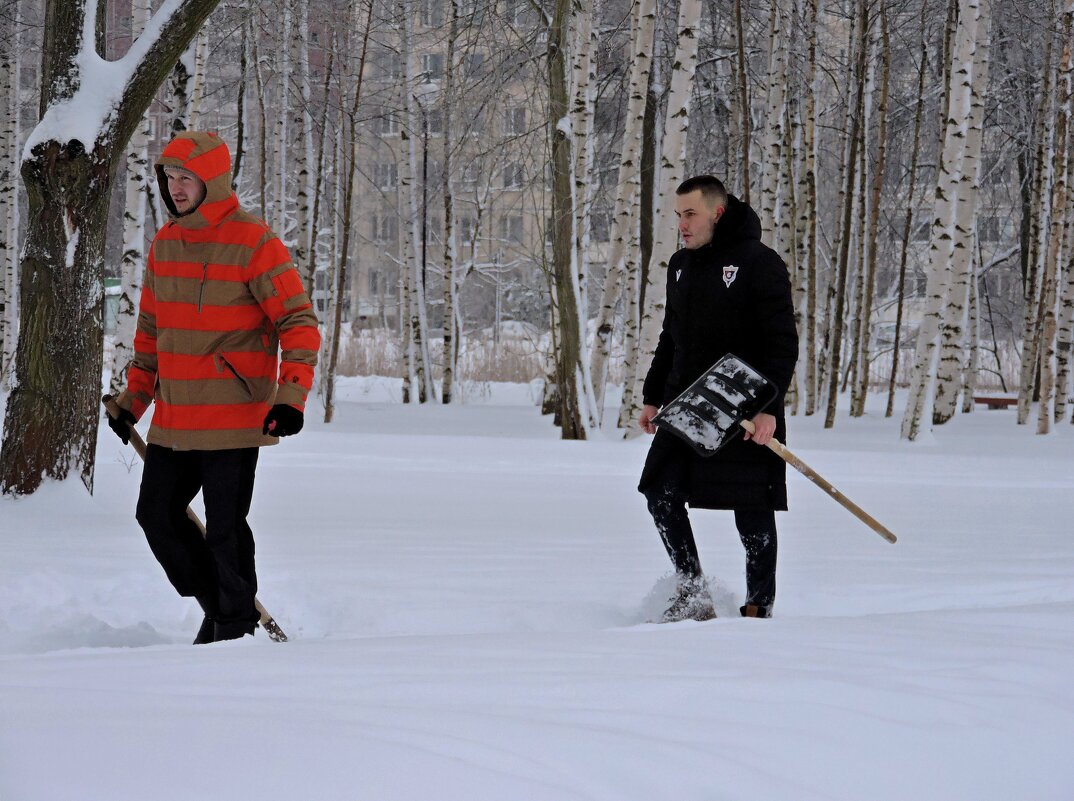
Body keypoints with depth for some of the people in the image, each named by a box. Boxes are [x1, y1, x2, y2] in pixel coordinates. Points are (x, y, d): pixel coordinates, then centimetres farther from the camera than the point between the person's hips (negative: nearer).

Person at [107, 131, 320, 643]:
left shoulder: (254, 244, -12)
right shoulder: (164, 245, 10)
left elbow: (299, 322, -12)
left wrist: (291, 397, -22)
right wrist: (134, 398, 20)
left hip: (234, 419, -7)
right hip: (172, 421, 7)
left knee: (224, 527, -3)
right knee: (157, 514, 11)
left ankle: (237, 623, 15)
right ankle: (215, 602, 28)